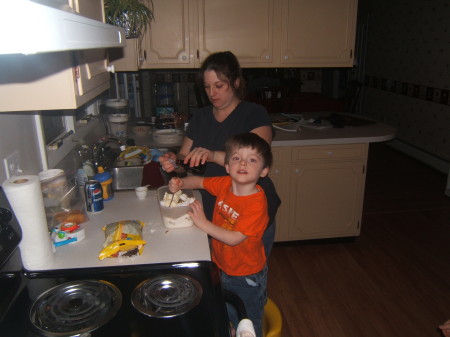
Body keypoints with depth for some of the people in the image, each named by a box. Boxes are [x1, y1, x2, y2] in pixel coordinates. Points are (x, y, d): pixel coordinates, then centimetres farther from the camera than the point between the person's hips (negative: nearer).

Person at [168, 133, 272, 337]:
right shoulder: (224, 184, -11)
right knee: (228, 319, 30)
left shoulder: (257, 203, -31)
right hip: (224, 269, 6)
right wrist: (180, 183, -14)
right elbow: (199, 181, 5)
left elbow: (234, 238, -32)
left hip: (247, 277, -6)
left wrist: (204, 224, -30)